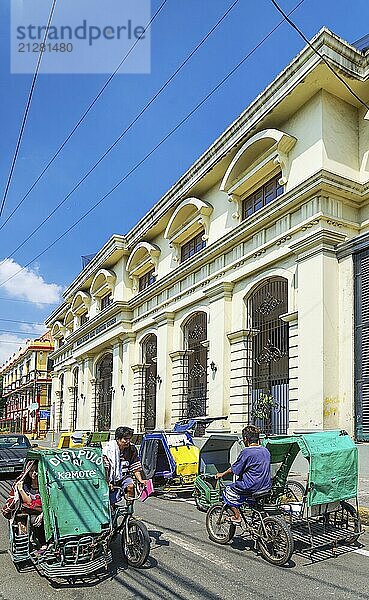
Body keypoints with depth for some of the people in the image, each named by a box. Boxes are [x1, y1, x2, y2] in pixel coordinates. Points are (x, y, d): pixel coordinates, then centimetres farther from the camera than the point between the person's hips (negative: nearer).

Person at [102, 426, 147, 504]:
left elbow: (135, 468, -2)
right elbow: (104, 469, -20)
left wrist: (140, 480, -14)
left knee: (130, 486, -26)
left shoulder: (132, 448, -7)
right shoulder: (109, 448, -18)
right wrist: (107, 483, -30)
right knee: (110, 504, -5)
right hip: (111, 479, -2)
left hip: (124, 477, 2)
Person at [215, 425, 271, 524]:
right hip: (266, 486, 7)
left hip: (252, 487, -7)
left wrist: (222, 474, 8)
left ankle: (237, 516, 11)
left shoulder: (246, 452, -15)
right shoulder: (266, 451, 5)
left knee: (228, 491, 12)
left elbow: (234, 469, -7)